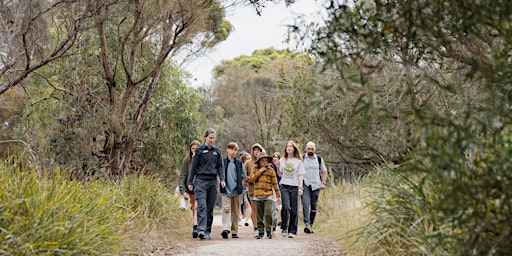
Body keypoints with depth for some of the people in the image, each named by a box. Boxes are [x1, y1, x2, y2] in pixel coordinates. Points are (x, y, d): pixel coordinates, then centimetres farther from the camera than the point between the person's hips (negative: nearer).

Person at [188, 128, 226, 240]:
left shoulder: (217, 151, 12)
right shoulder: (199, 151, 2)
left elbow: (220, 167, 14)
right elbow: (193, 167, 4)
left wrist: (222, 179, -1)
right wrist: (190, 182, 2)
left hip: (213, 181, 4)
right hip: (201, 181, -4)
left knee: (210, 208, 5)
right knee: (202, 206, -15)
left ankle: (207, 231, 11)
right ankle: (201, 230, -21)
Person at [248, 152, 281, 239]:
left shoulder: (271, 170, 5)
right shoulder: (254, 169, 9)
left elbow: (275, 183, 7)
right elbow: (252, 179, -7)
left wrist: (278, 195, 8)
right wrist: (260, 171, -10)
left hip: (268, 195, -2)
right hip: (258, 196, 2)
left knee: (268, 213, -15)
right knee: (259, 215, 5)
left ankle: (268, 230, -2)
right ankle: (260, 232, 15)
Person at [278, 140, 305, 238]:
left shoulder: (298, 161, 6)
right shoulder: (282, 160, 11)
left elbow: (300, 176, 5)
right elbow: (280, 174, 14)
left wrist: (300, 187, -5)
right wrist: (278, 167, -4)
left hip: (294, 187, 0)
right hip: (284, 186, 0)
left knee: (294, 210, -1)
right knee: (286, 207, -16)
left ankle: (292, 231, 6)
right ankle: (284, 228, 0)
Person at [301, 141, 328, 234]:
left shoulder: (319, 159, 7)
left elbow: (324, 172, 15)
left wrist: (323, 183, 3)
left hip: (316, 185, 2)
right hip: (305, 185, -2)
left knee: (314, 206, 5)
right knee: (305, 204, -17)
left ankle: (311, 225, 15)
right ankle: (306, 224, -26)